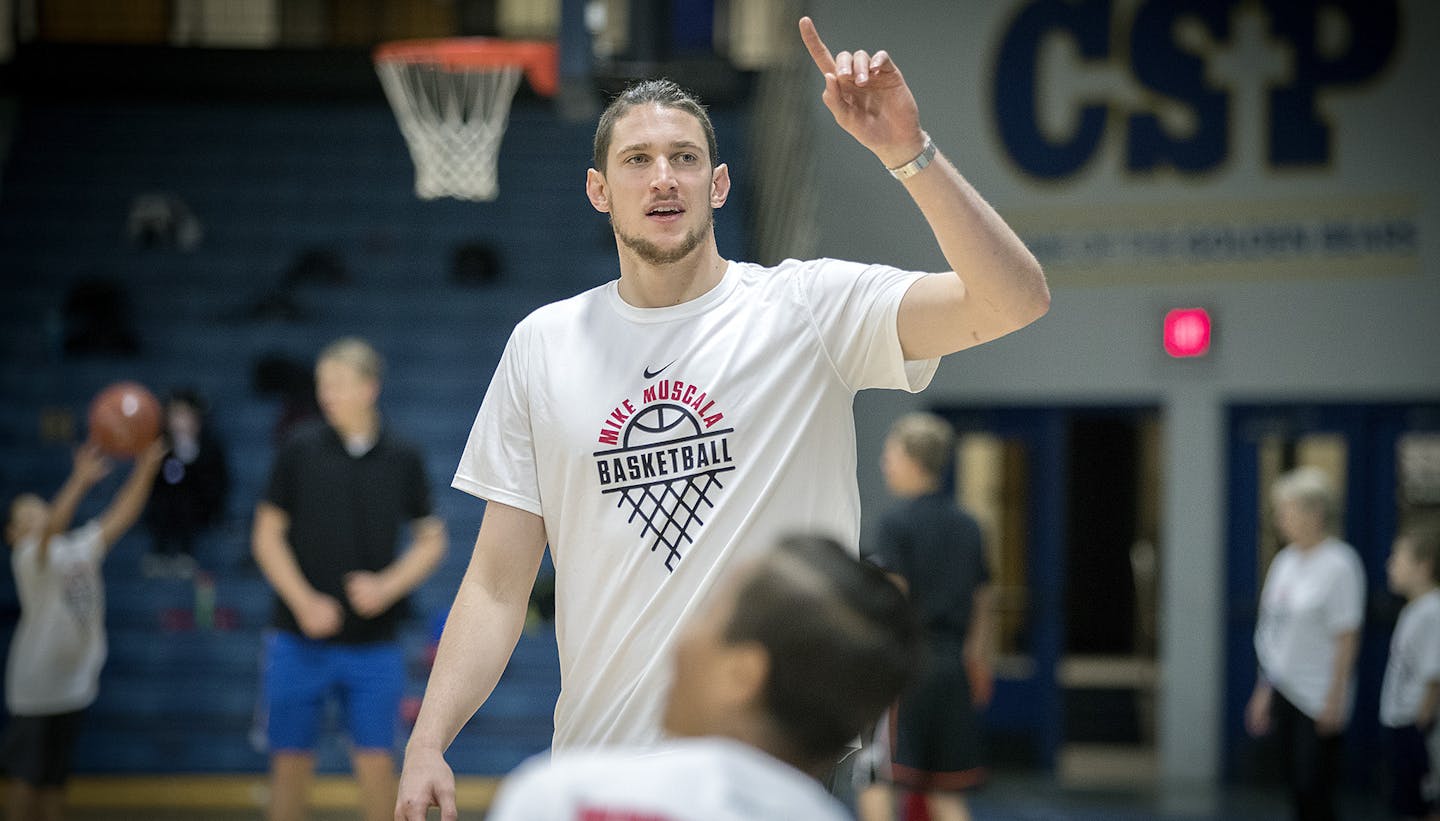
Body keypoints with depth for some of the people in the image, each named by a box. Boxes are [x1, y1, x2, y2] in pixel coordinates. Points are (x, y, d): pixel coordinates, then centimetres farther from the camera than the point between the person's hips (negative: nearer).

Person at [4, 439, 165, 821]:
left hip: (75, 682, 6)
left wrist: (146, 468, -11)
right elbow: (50, 531, -31)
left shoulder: (82, 548, 9)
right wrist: (80, 482, -45)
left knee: (56, 775, 14)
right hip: (37, 685, -6)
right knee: (28, 773, -1)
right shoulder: (30, 557, -11)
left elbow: (122, 515, 2)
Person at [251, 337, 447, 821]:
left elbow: (431, 539, 9)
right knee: (291, 762, 3)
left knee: (376, 763, 0)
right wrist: (304, 602, -9)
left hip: (374, 643, 0)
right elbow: (267, 535, 3)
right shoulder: (300, 451, 0)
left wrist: (387, 586, -7)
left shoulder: (402, 460, 2)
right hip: (301, 641, 0)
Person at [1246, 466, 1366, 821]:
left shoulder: (1339, 565, -14)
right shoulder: (1286, 560, 9)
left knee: (1314, 790, -7)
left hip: (1320, 698, -7)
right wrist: (1265, 689, 16)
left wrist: (1334, 699, -15)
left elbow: (1346, 638, -14)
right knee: (1297, 788, 10)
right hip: (1285, 691, 7)